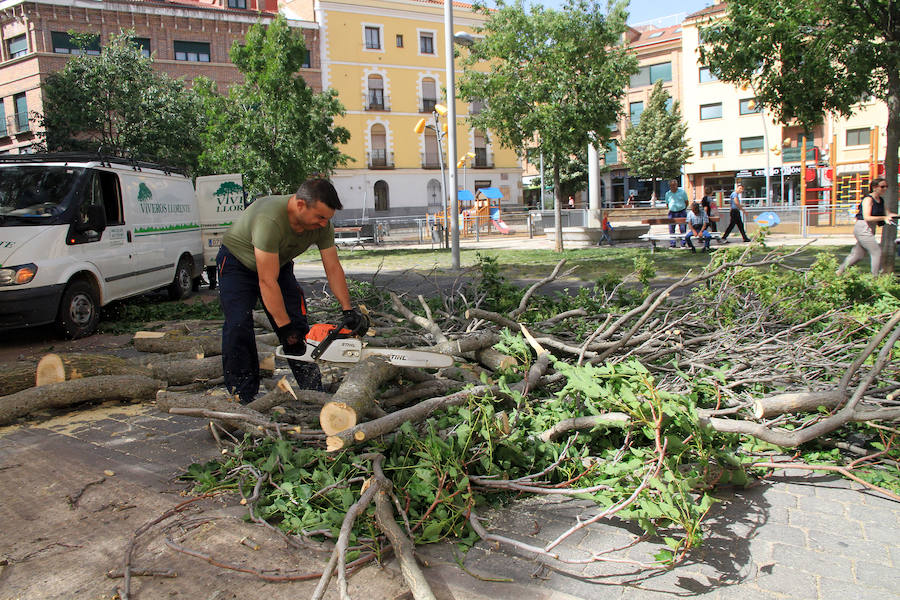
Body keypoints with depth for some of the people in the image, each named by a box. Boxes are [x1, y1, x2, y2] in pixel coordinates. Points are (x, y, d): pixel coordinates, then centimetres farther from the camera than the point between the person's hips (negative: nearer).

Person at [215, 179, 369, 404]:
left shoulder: (322, 224, -22)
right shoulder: (270, 220, -41)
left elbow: (333, 268, -13)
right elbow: (267, 283, -38)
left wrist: (349, 310, -19)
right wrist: (285, 328, -35)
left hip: (279, 264, 5)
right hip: (238, 263, -5)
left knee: (298, 326, -3)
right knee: (238, 327, -16)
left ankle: (314, 392, 3)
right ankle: (242, 398, -7)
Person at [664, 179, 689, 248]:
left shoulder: (682, 191, 2)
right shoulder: (667, 194, 7)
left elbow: (686, 202, 9)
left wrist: (684, 209, 4)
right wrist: (669, 209, 6)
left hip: (681, 212, -2)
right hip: (672, 213, 2)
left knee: (683, 229, -3)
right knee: (671, 229, 0)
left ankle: (683, 244, 3)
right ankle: (672, 244, 7)